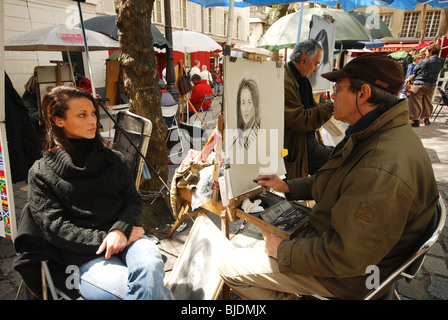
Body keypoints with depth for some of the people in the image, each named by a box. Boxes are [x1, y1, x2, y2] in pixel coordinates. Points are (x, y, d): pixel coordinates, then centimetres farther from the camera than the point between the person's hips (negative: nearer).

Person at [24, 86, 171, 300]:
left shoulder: (113, 158, 14)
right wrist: (103, 239, -12)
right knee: (156, 290, -28)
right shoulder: (41, 173, 5)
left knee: (150, 265, -33)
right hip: (86, 257, -3)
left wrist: (120, 230, -12)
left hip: (124, 237, 3)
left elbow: (133, 200, 8)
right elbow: (54, 228, -2)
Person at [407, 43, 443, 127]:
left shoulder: (425, 62, -15)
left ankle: (415, 120, -2)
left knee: (415, 103, 0)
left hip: (419, 84, -6)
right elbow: (435, 72, 11)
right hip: (431, 86, 6)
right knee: (427, 103, 19)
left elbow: (415, 70, -4)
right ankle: (426, 119, 29)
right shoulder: (440, 63, 3)